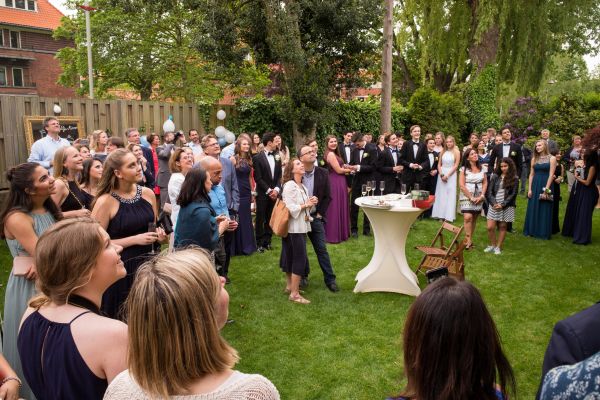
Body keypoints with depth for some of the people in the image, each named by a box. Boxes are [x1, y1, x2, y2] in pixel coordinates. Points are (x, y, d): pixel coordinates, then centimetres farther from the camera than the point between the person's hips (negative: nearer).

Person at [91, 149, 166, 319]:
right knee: (123, 319, 7)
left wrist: (159, 234, -4)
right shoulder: (105, 202, -14)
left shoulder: (147, 194, 1)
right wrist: (135, 239, -18)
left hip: (147, 263, 5)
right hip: (119, 269, -4)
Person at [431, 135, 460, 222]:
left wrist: (447, 175, -12)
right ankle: (441, 214, 8)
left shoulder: (456, 152, -1)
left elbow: (456, 165, -6)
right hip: (441, 174, 4)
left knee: (450, 194, -4)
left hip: (451, 174, -4)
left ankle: (448, 216, -1)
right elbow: (439, 164, 8)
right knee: (441, 194, 3)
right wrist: (441, 174, -7)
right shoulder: (443, 152, 9)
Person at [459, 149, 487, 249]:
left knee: (474, 219, 4)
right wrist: (471, 197, -12)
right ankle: (468, 240, -14)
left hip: (479, 198, 4)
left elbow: (485, 183, 9)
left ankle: (469, 240, 11)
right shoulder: (464, 169, -3)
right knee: (468, 217, -17)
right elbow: (461, 185, -8)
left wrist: (482, 195, -5)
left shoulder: (481, 168, 9)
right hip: (466, 196, -4)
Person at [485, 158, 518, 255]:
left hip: (506, 206, -2)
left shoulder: (514, 179, 2)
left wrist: (502, 205, -12)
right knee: (490, 227, -2)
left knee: (502, 227, 5)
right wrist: (494, 203, -11)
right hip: (494, 205, 2)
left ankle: (498, 247, 16)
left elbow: (513, 194, -4)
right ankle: (492, 245, 17)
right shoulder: (495, 177, 7)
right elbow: (489, 191, 3)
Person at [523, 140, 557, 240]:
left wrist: (546, 189, -15)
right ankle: (532, 230, 17)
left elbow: (551, 175, -9)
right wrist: (530, 189, 1)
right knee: (533, 209, 7)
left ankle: (543, 232, 10)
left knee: (544, 210, 1)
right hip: (535, 186, 4)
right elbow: (531, 174, 8)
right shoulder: (534, 159, 9)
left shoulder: (552, 158, -4)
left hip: (546, 185, -4)